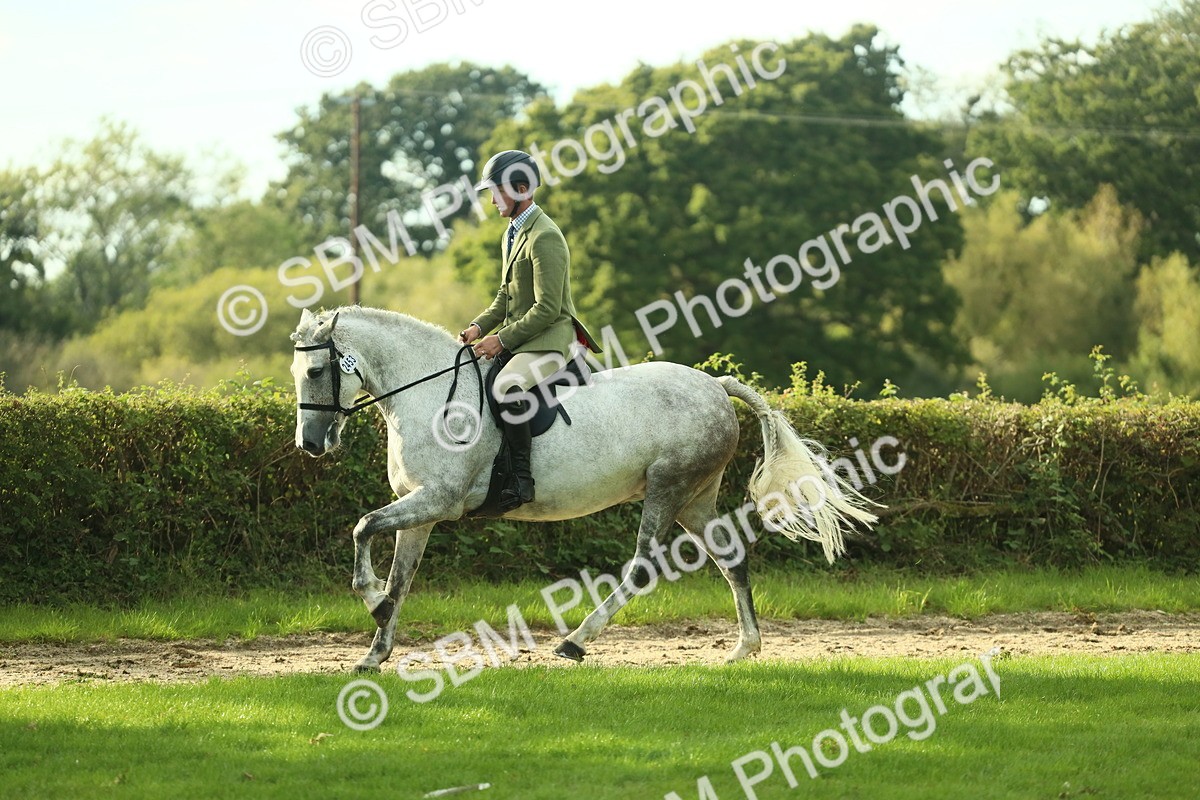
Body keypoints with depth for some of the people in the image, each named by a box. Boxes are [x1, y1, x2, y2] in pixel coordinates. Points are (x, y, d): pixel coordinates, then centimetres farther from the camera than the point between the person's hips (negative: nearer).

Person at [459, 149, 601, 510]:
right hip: (515, 338, 11)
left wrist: (502, 339, -20)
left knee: (506, 386, -35)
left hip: (549, 338, -11)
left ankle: (522, 478, -33)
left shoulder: (545, 237, -17)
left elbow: (547, 309, -21)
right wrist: (480, 326, 6)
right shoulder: (513, 233, 16)